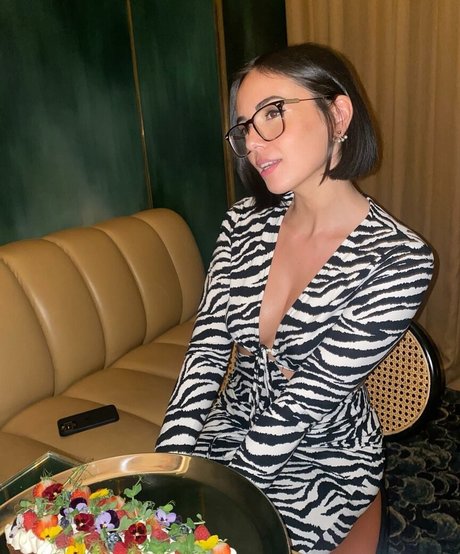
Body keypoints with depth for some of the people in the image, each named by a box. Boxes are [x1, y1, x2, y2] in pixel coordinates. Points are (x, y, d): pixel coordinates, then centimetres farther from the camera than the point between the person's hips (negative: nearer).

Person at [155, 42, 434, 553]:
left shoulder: (399, 261, -20)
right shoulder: (245, 222, -5)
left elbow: (307, 400, -20)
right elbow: (206, 350, -7)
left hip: (321, 463, -3)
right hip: (233, 425, 4)